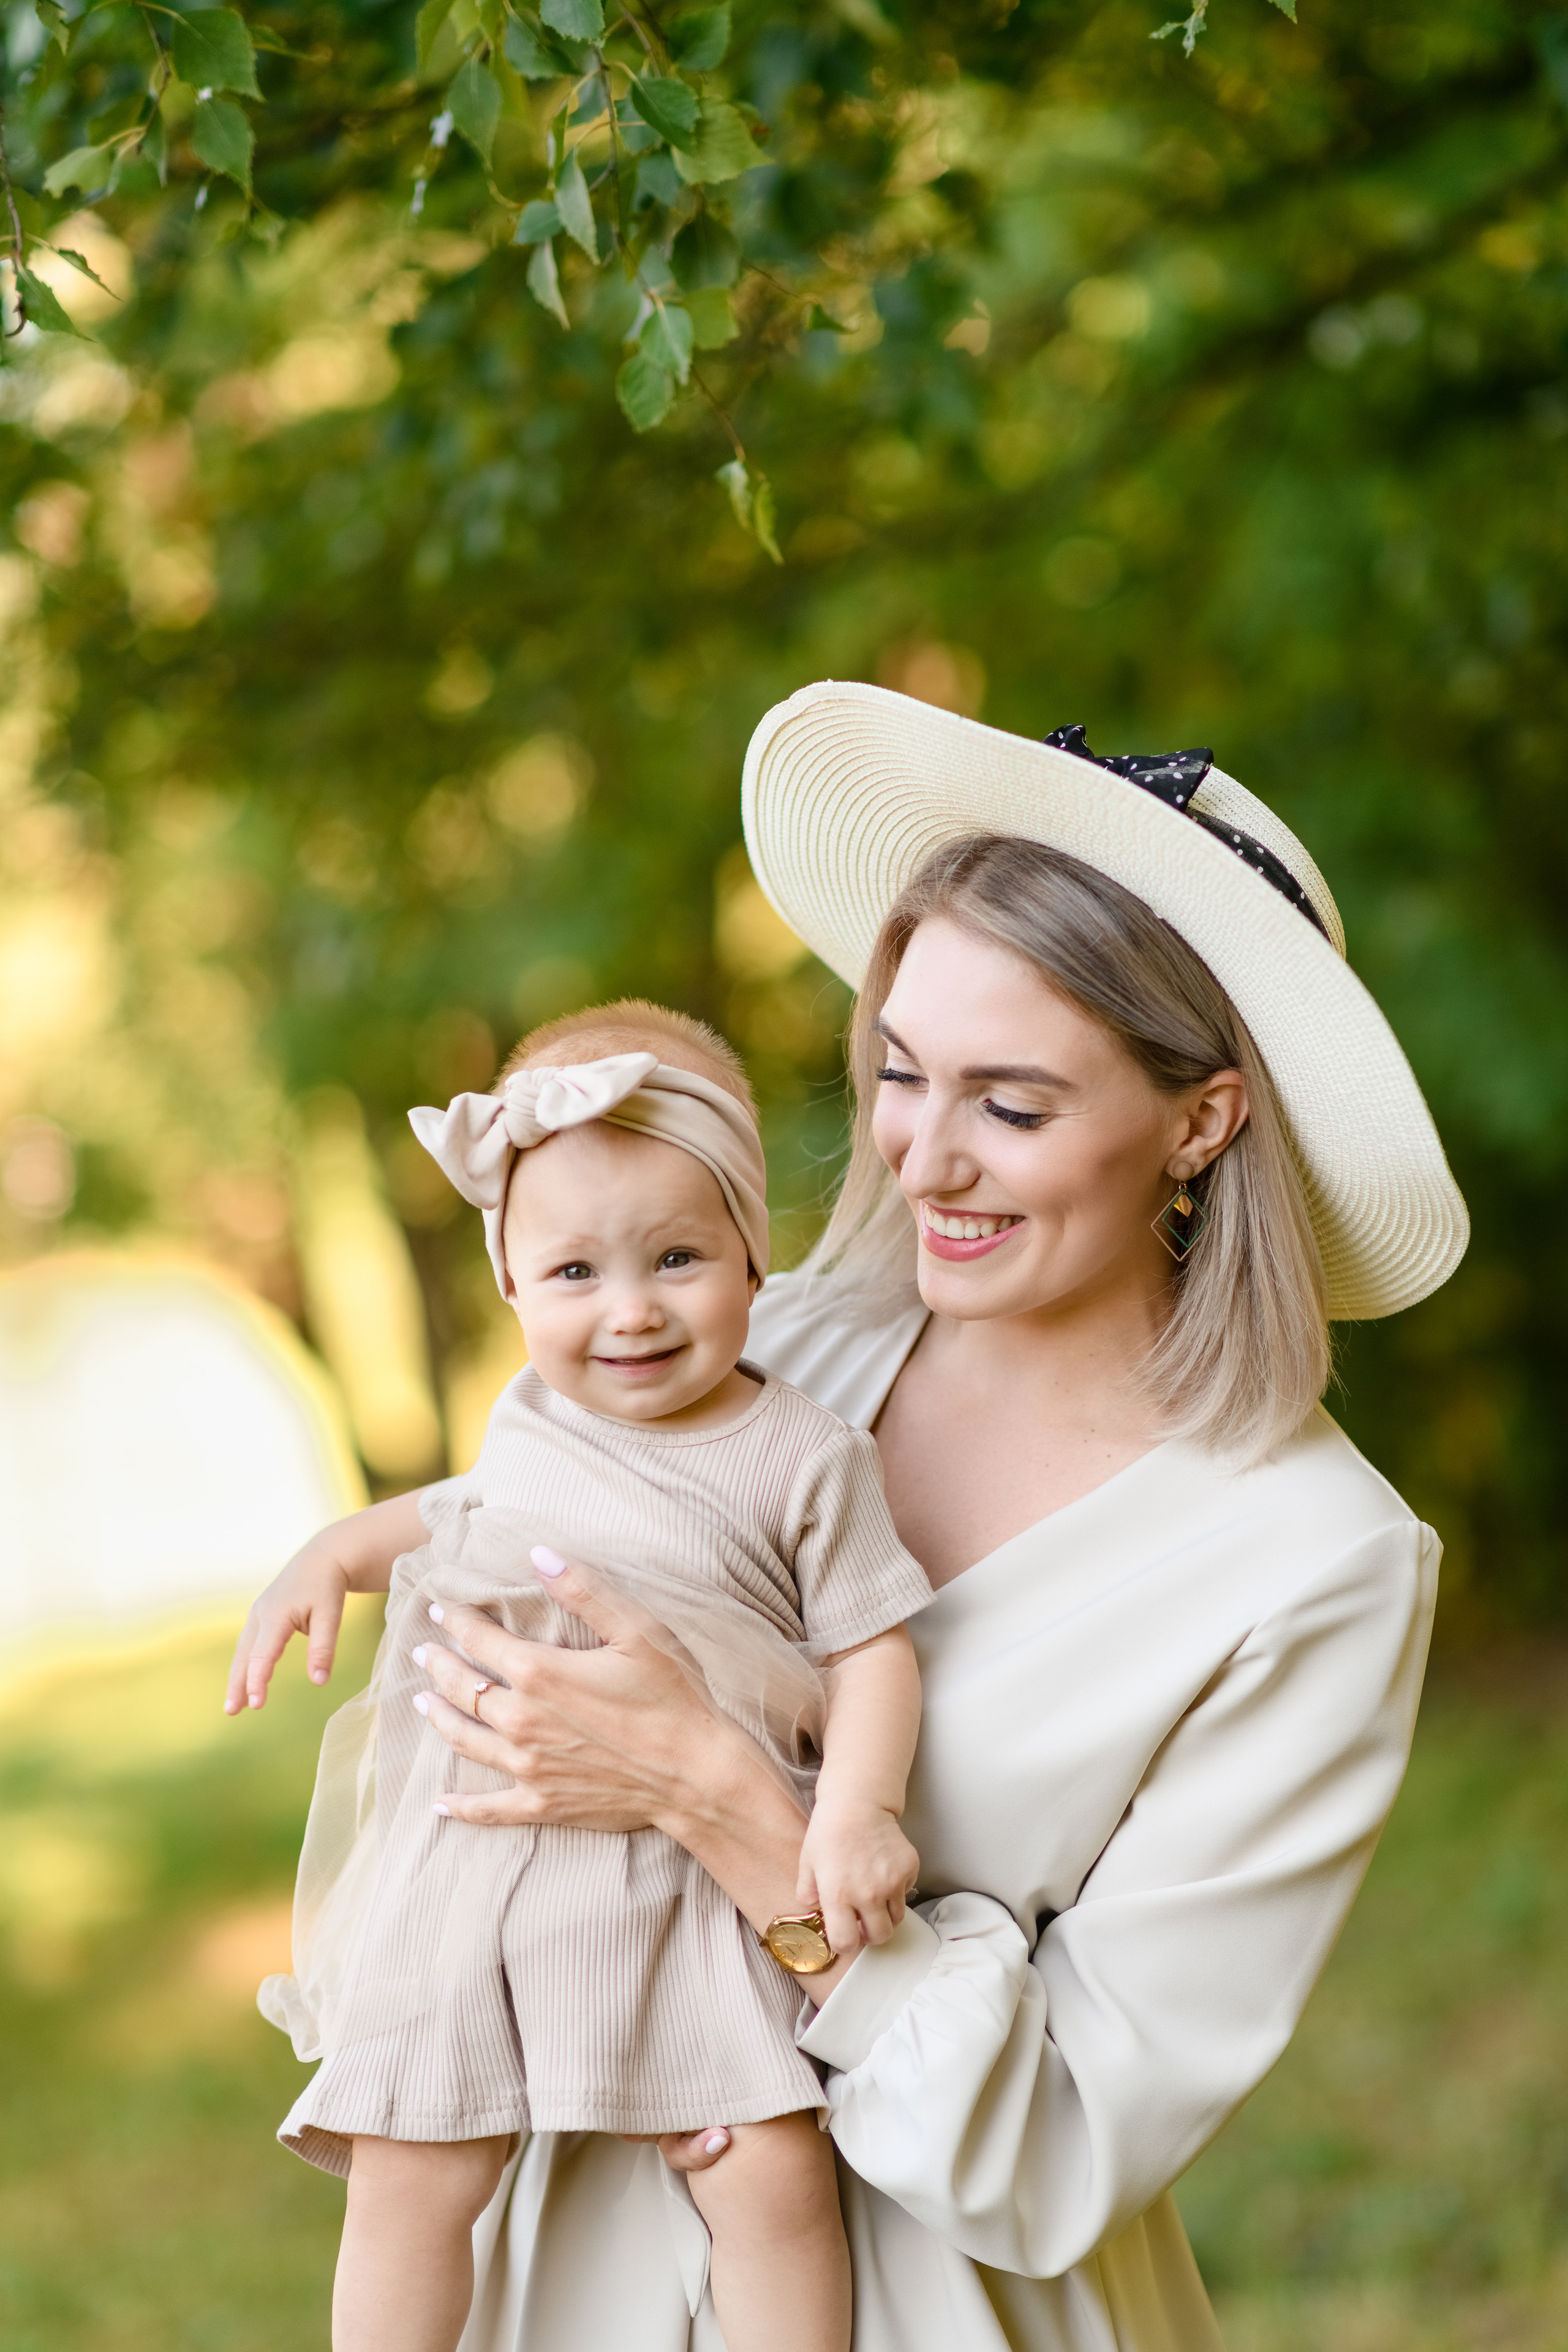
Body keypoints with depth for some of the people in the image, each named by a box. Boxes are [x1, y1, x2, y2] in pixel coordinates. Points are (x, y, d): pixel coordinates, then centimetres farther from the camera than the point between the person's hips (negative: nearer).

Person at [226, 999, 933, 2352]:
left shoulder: (806, 1458, -7)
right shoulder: (533, 1419, 9)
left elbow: (873, 1646, -6)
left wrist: (858, 1811, -21)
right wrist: (333, 1555, 15)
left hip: (692, 1874, -4)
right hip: (472, 1859, 4)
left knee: (775, 2174, -12)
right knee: (406, 2177, 1)